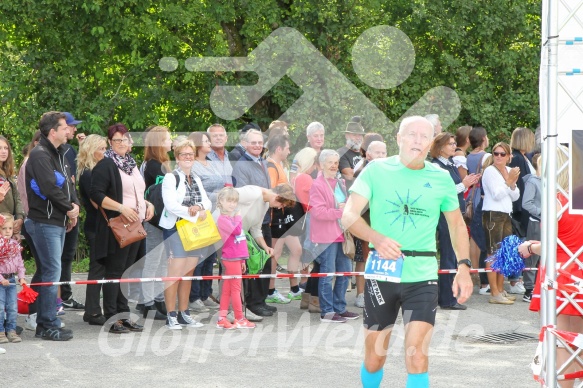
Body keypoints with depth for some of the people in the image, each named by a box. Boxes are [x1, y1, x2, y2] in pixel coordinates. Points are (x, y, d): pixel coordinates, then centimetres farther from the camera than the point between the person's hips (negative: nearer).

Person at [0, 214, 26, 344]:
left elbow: (19, 262, 12)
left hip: (11, 279, 6)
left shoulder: (15, 245, 7)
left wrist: (21, 277, 1)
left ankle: (11, 330, 16)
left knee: (13, 307, 8)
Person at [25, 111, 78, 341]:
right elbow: (49, 188, -22)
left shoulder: (58, 155, 17)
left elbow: (67, 183, 17)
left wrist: (75, 205, -2)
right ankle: (49, 326, -4)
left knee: (50, 272, 12)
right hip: (45, 222, -10)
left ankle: (44, 324, 17)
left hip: (59, 222, 10)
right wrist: (69, 209, -11)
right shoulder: (40, 155, -14)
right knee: (52, 272, -8)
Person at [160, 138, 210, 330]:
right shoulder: (170, 178, -4)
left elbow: (207, 202, 12)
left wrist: (198, 207, -10)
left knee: (188, 272, 7)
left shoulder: (196, 179, 18)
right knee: (175, 272, -10)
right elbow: (171, 205, -15)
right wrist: (195, 215, -16)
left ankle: (184, 314, 13)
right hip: (175, 228, -7)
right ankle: (171, 316, -8)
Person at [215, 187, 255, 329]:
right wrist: (238, 218, -10)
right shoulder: (223, 219, -11)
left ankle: (222, 318, 11)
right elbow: (236, 230, -26)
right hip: (231, 258, -9)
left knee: (227, 289, 9)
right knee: (236, 288, -2)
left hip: (237, 257, 9)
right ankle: (239, 319, 3)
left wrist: (242, 260, 24)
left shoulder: (233, 218, 17)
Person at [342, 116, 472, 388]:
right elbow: (349, 216, -9)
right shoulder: (376, 170, -2)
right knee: (374, 357, 10)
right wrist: (376, 238, -28)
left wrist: (463, 267, 4)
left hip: (423, 276, 0)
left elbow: (456, 223, 16)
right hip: (381, 273, 0)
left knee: (417, 356, -12)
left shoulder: (441, 179, 3)